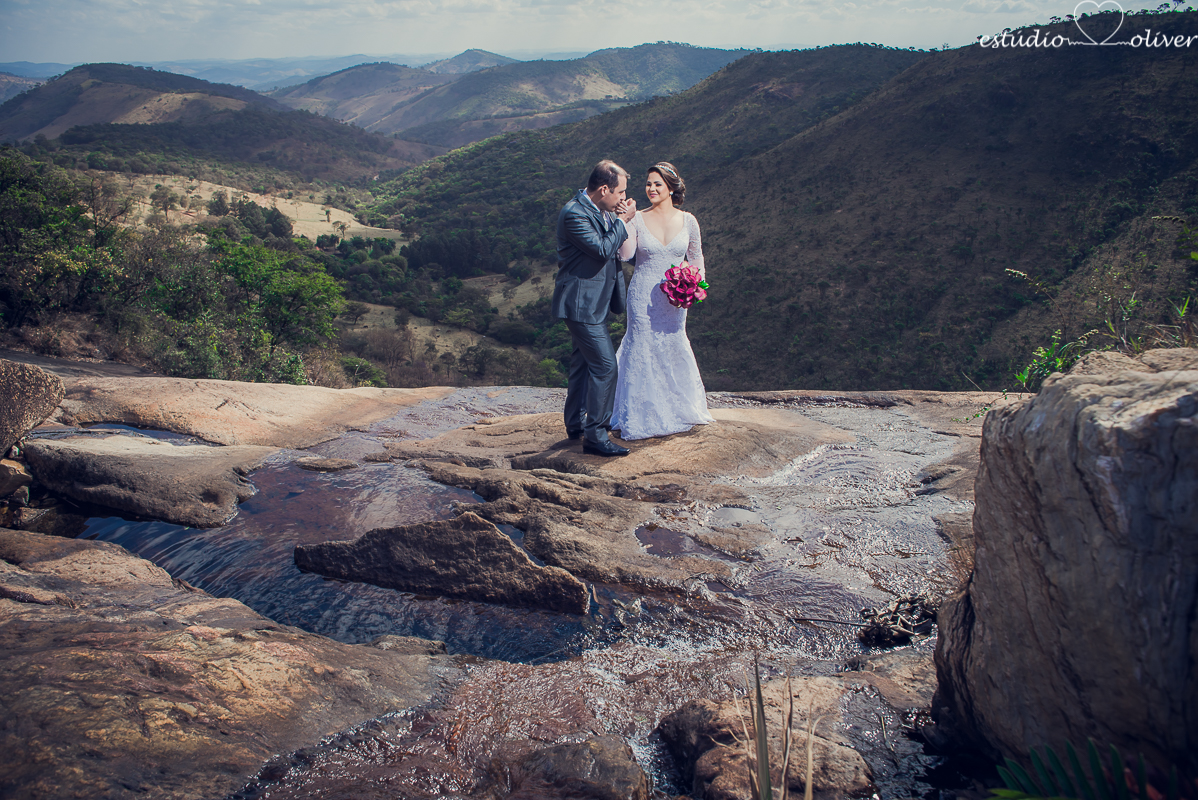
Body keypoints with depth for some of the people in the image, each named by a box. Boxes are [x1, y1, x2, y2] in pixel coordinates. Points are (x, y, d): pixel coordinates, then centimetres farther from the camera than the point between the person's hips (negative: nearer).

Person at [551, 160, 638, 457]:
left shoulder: (603, 210, 7)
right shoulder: (574, 213, -21)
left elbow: (618, 246, 14)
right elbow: (602, 249, -26)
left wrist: (620, 220, -2)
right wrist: (623, 221, -16)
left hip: (591, 301, 10)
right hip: (581, 302, -10)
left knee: (583, 362, 19)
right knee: (605, 365, -11)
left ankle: (576, 424, 34)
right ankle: (595, 436, -4)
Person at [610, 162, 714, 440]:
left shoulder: (687, 221, 1)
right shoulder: (638, 219, -4)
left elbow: (696, 259, 9)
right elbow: (625, 254, -17)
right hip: (643, 295, -2)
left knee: (674, 346, 12)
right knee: (643, 348, 2)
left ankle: (676, 409, 31)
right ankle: (642, 415, 17)